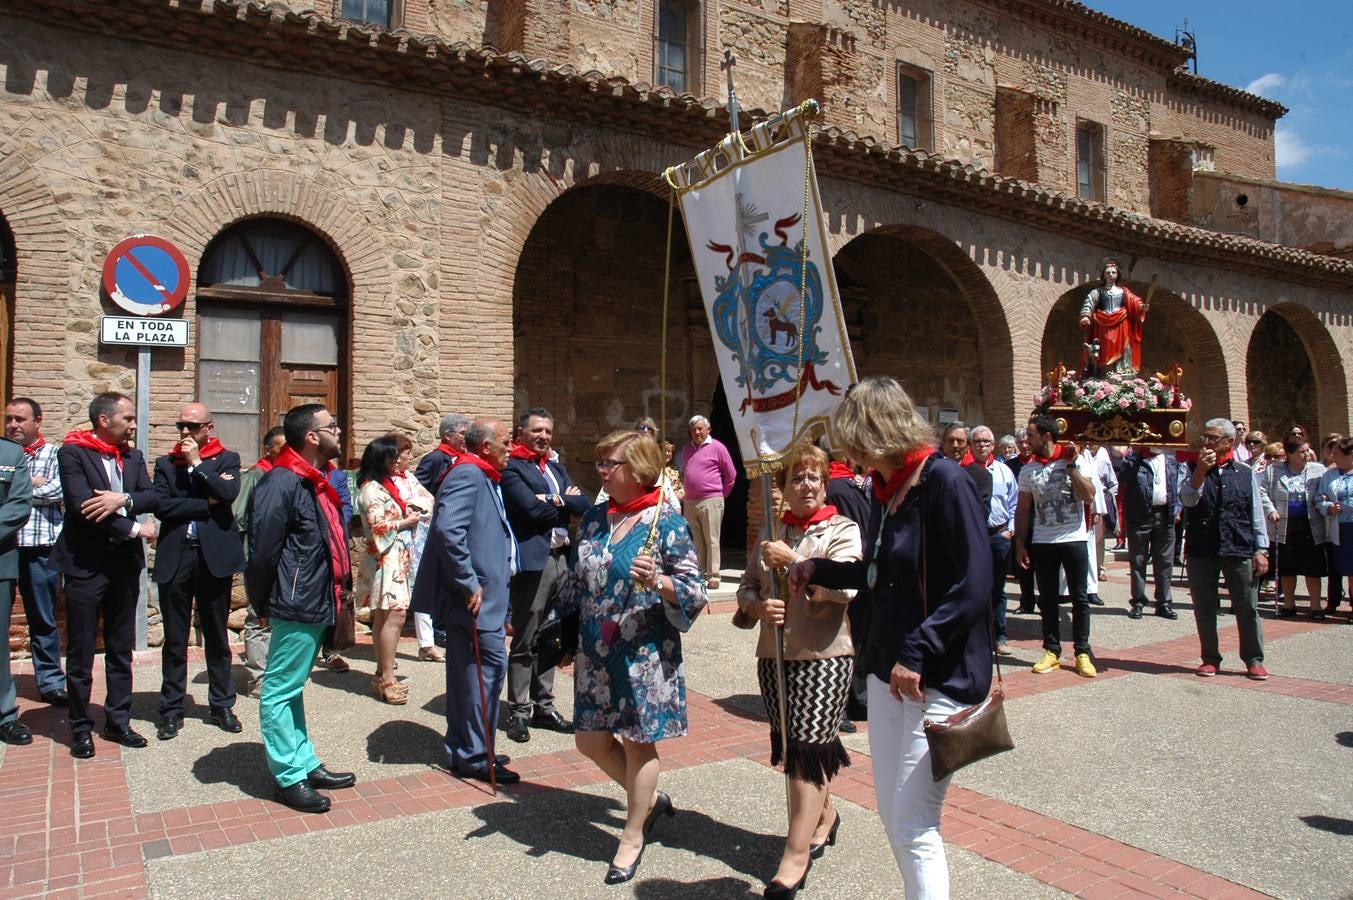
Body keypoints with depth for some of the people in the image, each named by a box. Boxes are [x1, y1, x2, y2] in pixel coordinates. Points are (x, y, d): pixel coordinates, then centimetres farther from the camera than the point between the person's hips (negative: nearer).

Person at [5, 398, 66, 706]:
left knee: (43, 619, 7)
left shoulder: (54, 454, 4)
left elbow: (57, 490, -11)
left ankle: (50, 683, 15)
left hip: (41, 547, -2)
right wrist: (30, 484, -8)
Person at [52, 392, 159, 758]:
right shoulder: (72, 452, -6)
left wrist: (123, 500, -20)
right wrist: (134, 528, -14)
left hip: (124, 564, 5)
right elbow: (82, 504, -17)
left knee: (121, 651, 12)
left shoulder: (133, 456, 10)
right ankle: (81, 728, 17)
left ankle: (118, 721, 22)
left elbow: (154, 497, -1)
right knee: (80, 653, 4)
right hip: (85, 564, -5)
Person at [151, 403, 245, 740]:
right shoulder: (165, 463, 10)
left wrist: (196, 463, -8)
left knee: (217, 637, 8)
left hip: (214, 557, -1)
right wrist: (207, 504, -10)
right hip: (175, 558, 1)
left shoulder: (227, 459, 6)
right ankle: (171, 709, 18)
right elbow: (161, 506, -5)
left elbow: (229, 493, -14)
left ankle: (221, 705, 19)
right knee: (174, 640, 7)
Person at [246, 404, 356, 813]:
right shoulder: (282, 484, -19)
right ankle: (288, 777, 12)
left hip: (316, 603, 10)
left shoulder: (317, 481, 11)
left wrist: (340, 586, 16)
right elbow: (262, 551, -18)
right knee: (281, 689, 3)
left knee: (292, 686, 19)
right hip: (297, 605, -10)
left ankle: (304, 763, 30)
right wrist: (263, 606, -9)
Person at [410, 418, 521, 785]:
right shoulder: (467, 474, -14)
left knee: (467, 670, 15)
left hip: (477, 594, 11)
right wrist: (469, 585, -23)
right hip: (475, 598, -11)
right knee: (490, 664, -7)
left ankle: (463, 752, 25)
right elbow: (448, 531, -27)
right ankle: (474, 756, 3)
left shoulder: (483, 477, 18)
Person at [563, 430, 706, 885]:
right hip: (595, 653, 6)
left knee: (638, 743, 7)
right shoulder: (594, 518, 6)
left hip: (644, 655, -6)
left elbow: (696, 592, -11)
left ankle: (633, 836, 28)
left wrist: (658, 581, -29)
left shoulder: (667, 523, -11)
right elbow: (577, 581, 16)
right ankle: (651, 799, 37)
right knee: (590, 741, 12)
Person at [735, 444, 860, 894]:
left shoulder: (842, 529, -2)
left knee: (807, 750, -6)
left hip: (824, 654, -5)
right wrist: (757, 605, -8)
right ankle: (824, 814, 38)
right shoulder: (771, 533, 12)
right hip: (774, 653, 5)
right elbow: (746, 586, 13)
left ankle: (796, 853, 2)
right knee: (790, 747, 14)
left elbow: (847, 587, -17)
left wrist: (793, 562, -21)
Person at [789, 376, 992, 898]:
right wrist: (818, 570, 26)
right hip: (888, 670, 8)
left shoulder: (944, 481, -15)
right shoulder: (885, 490, 10)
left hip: (938, 679, -8)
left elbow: (972, 589, -20)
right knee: (891, 815, 14)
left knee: (914, 827, -3)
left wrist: (917, 654, -20)